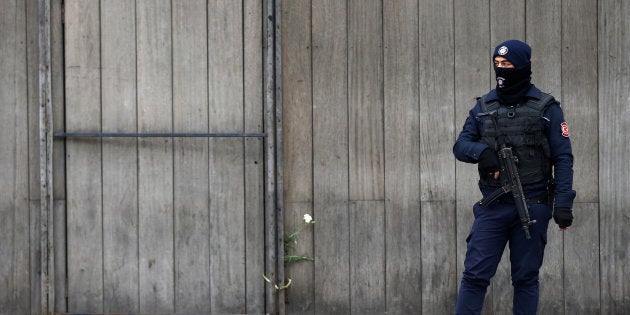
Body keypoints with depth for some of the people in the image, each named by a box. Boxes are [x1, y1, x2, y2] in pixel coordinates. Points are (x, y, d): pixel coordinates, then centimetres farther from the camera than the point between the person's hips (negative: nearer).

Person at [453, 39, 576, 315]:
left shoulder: (546, 108, 0)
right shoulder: (483, 106, 10)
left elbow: (563, 158, -2)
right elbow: (460, 146, 8)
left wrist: (563, 203, -11)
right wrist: (482, 151, -15)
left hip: (532, 206, -2)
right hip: (492, 206, 2)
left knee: (526, 278, 5)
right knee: (475, 274, -4)